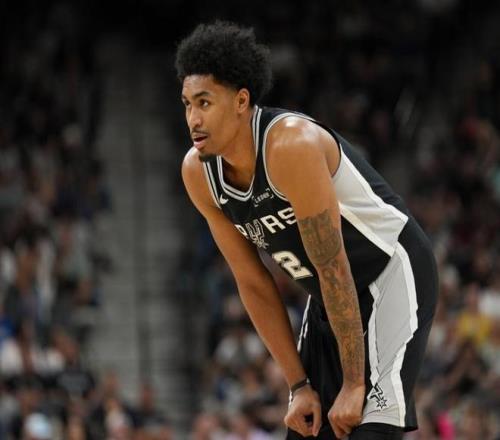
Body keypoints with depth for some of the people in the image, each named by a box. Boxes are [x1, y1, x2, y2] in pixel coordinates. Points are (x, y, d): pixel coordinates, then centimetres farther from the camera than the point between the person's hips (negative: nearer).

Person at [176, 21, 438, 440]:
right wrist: (299, 385, -2)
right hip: (330, 295, 8)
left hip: (393, 272, -8)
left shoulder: (292, 145, -29)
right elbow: (253, 283, 1)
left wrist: (354, 383, -24)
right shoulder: (198, 173, -6)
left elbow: (334, 270, -27)